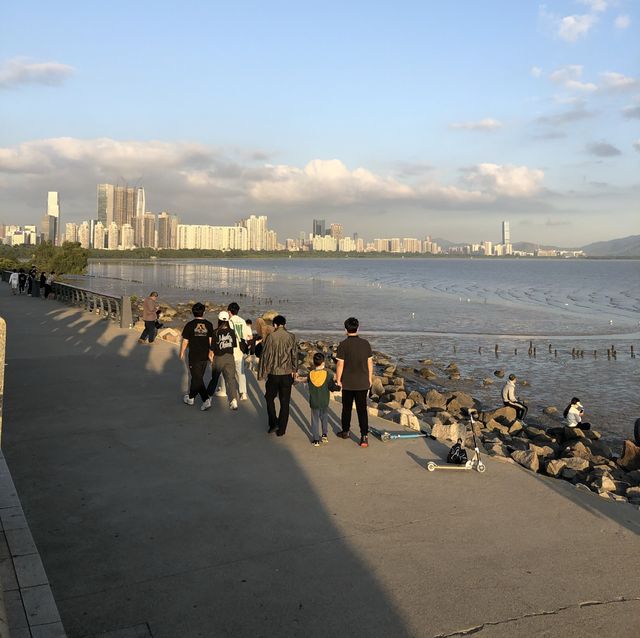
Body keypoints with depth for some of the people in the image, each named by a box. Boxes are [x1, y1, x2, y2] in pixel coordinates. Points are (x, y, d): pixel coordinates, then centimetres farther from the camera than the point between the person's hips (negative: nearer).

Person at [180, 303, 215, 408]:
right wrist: (210, 352, 11)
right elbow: (211, 340, 0)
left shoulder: (190, 325, -9)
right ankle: (191, 397, 31)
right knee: (197, 376, 17)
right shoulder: (209, 325, -1)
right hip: (205, 356, 4)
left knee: (197, 378, 3)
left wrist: (182, 353, 11)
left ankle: (206, 399, -7)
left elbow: (185, 341, -4)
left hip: (194, 356, -4)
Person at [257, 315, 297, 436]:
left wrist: (261, 373, 4)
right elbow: (295, 355, 5)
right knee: (284, 402, 9)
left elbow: (265, 356, -5)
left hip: (273, 373, -2)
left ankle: (273, 423, 7)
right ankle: (281, 429, 13)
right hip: (287, 374, 2)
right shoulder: (291, 337, -3)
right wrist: (294, 370, 19)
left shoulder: (270, 337, -9)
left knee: (269, 398, 18)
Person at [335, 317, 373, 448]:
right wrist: (370, 378, 15)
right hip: (362, 382, 2)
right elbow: (370, 363, 3)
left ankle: (345, 431, 30)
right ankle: (364, 436, -3)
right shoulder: (365, 343, -2)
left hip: (347, 383, -2)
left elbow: (340, 364, -11)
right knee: (362, 409, 3)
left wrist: (338, 379, 0)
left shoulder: (343, 345, -12)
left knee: (347, 408, 16)